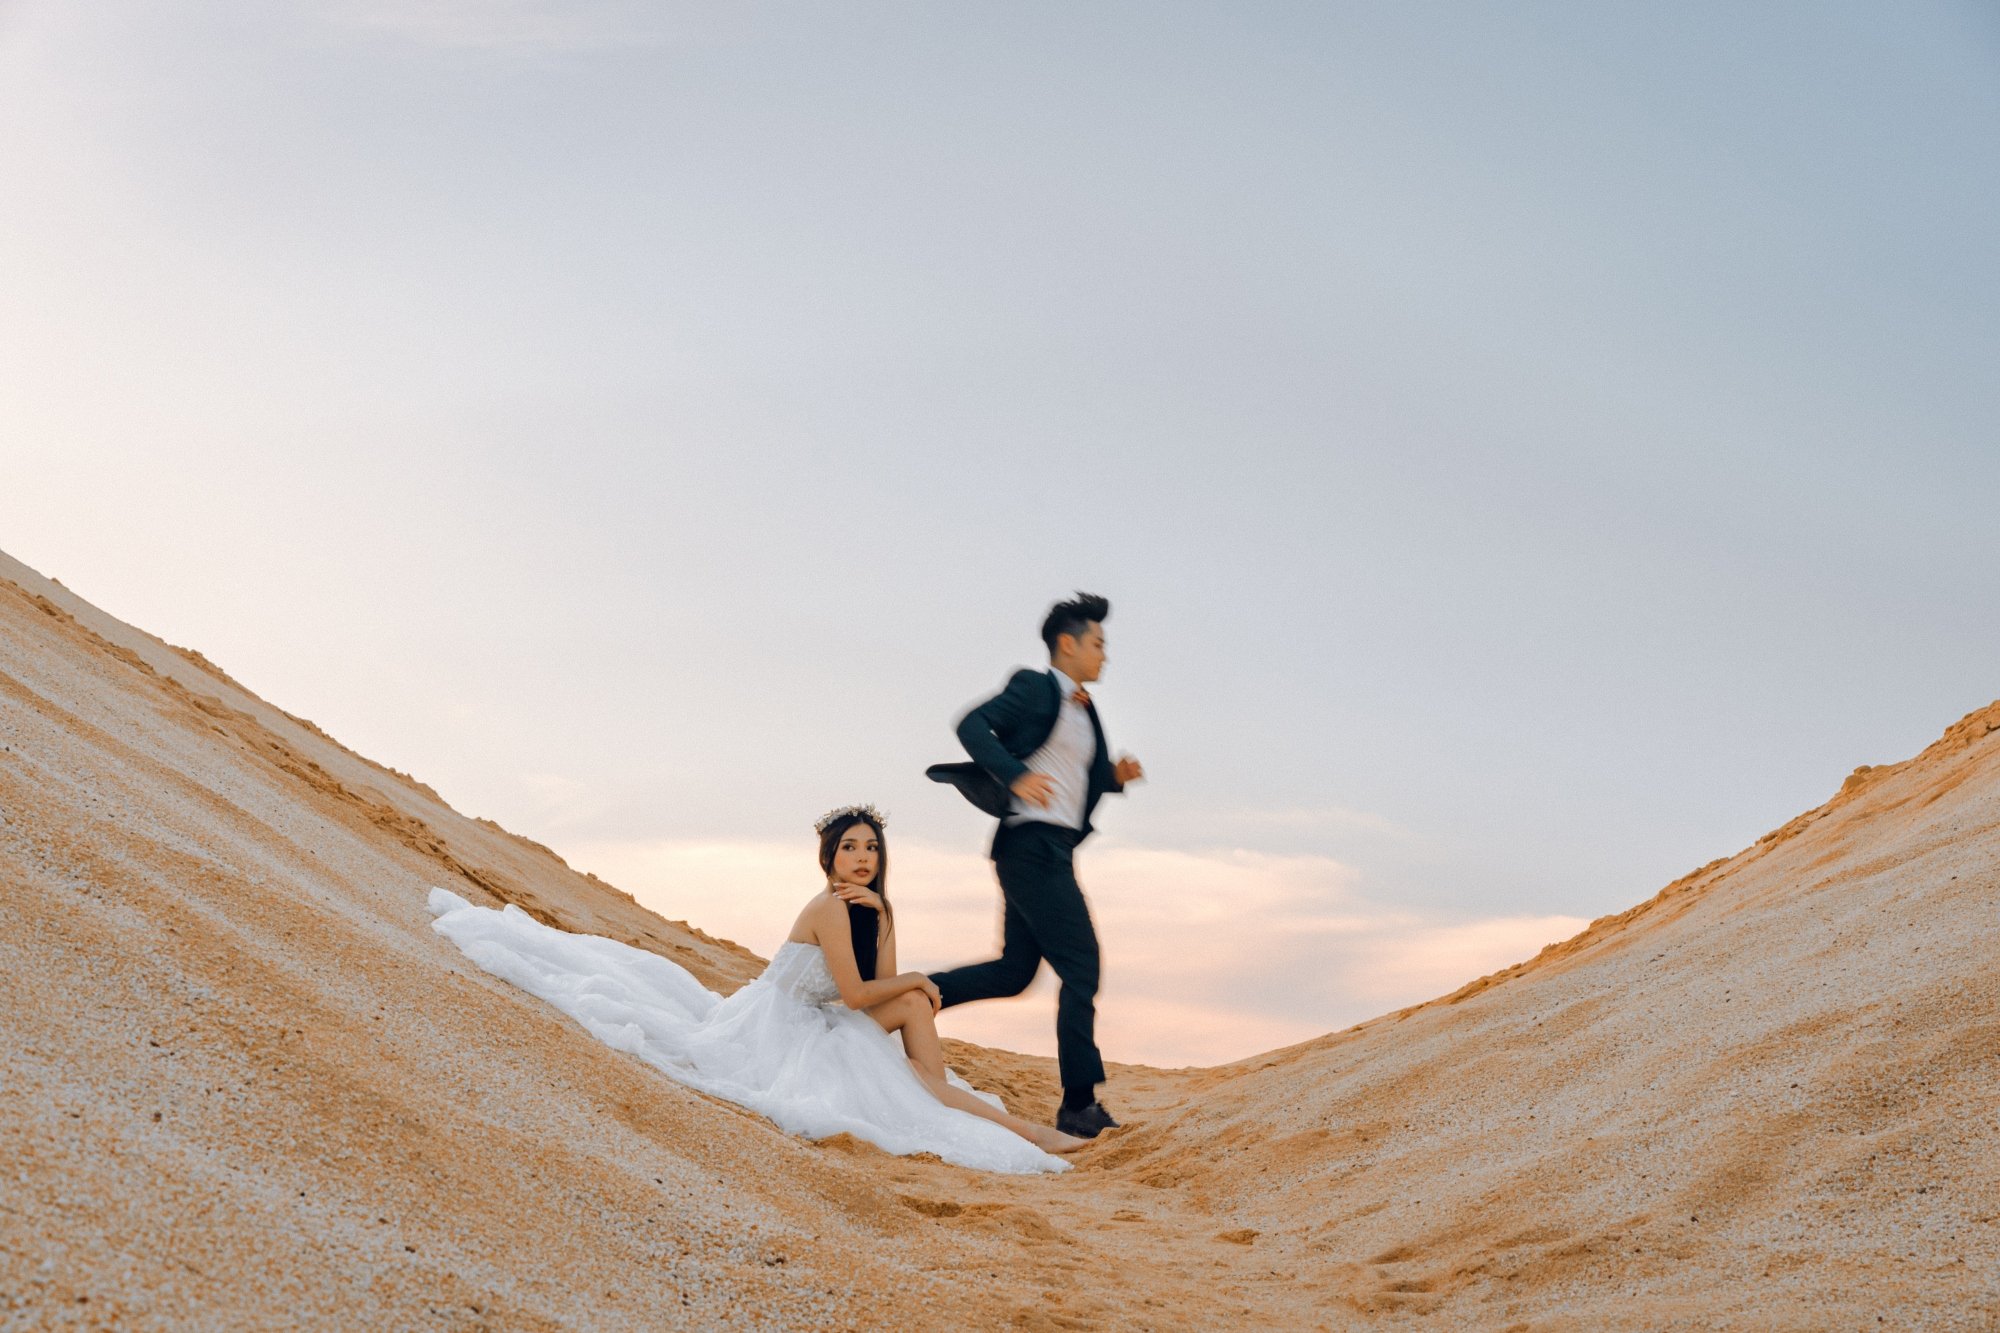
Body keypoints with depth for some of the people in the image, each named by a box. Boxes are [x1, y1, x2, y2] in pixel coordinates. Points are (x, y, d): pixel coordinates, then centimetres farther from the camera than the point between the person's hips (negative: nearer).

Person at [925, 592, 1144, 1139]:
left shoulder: (1083, 709, 20)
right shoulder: (1035, 688, -6)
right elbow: (972, 725, -15)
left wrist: (1115, 774, 8)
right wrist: (1016, 777, -26)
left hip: (1053, 851, 9)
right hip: (1032, 843, -9)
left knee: (1015, 971, 11)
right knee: (1081, 966, -9)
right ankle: (1080, 1104, -7)